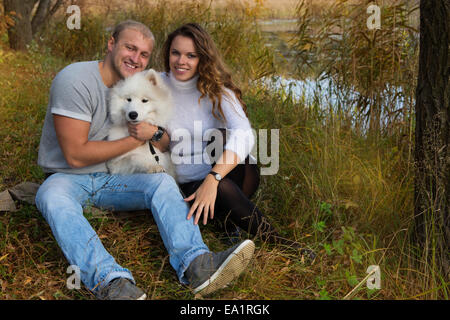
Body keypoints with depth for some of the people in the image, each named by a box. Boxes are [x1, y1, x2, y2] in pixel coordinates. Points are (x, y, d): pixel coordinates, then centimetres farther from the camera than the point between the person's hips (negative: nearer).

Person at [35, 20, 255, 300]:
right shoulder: (76, 80, -16)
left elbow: (166, 145, 10)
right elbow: (76, 155, -20)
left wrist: (155, 134, -17)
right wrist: (136, 140, -12)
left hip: (111, 179, 5)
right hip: (68, 178, -5)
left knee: (163, 181, -21)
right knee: (53, 198, -37)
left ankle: (195, 264, -42)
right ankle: (111, 281, -55)